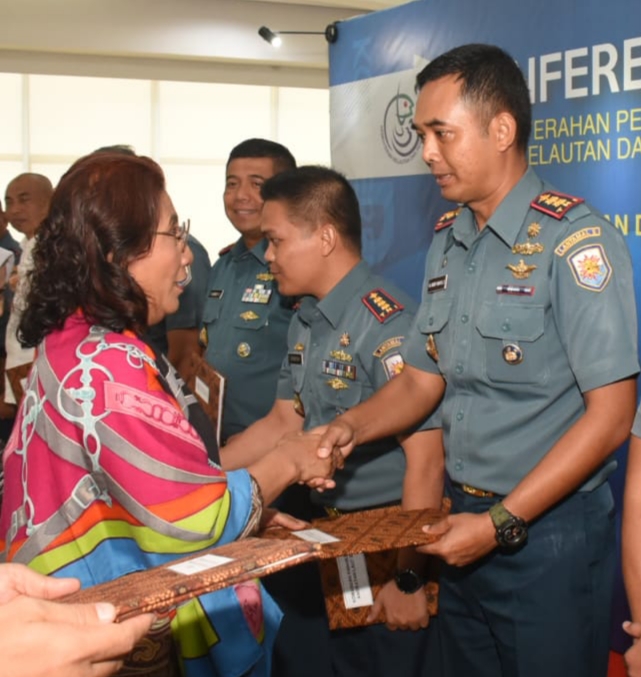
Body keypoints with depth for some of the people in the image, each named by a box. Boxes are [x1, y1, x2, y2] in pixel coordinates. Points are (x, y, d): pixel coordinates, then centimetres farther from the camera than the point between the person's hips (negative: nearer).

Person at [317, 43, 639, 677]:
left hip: (548, 534, -7)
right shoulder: (447, 244, 8)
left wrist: (502, 523, -16)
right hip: (466, 523, 7)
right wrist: (351, 426, -5)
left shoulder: (574, 240, -16)